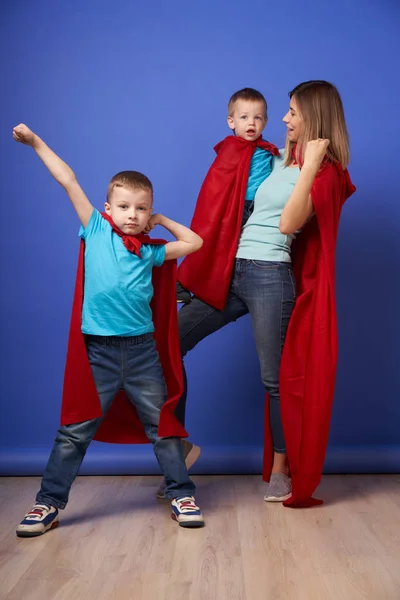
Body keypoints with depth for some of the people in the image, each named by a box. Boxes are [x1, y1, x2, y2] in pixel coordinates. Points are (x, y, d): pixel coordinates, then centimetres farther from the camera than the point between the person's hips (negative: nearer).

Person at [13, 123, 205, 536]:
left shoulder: (150, 251, 7)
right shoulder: (96, 231, 2)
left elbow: (195, 242, 18)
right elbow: (68, 181, 1)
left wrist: (162, 220, 17)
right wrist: (36, 142, 3)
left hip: (142, 349, 2)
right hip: (97, 351, -2)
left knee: (161, 426, 11)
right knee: (74, 432, 7)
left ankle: (181, 494, 25)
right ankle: (49, 502, 20)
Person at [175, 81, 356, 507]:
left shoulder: (326, 173, -3)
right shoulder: (281, 161, 19)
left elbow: (288, 224, -18)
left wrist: (309, 165, -19)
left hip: (270, 277, -8)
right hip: (232, 269, 8)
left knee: (276, 377, 1)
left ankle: (280, 472, 17)